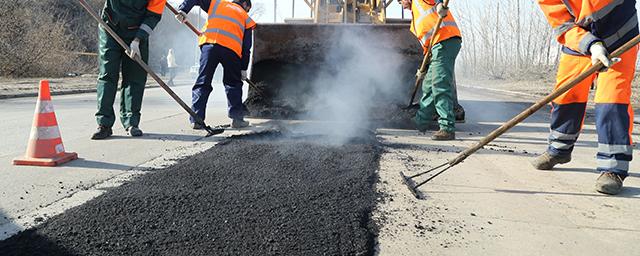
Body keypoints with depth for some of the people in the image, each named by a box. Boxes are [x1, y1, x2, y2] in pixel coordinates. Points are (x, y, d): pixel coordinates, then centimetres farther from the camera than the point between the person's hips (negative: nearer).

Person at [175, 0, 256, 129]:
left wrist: (183, 10, 8)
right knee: (233, 84, 15)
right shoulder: (246, 18, 25)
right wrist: (244, 68, 20)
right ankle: (237, 118, 10)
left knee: (202, 84, 5)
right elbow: (246, 47, 19)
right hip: (231, 49, 0)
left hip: (209, 44, 1)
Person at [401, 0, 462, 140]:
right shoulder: (415, 18, 32)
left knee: (440, 86, -15)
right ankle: (421, 122, 35)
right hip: (437, 46, 10)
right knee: (428, 86, 20)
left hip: (445, 40, -10)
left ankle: (448, 129, -15)